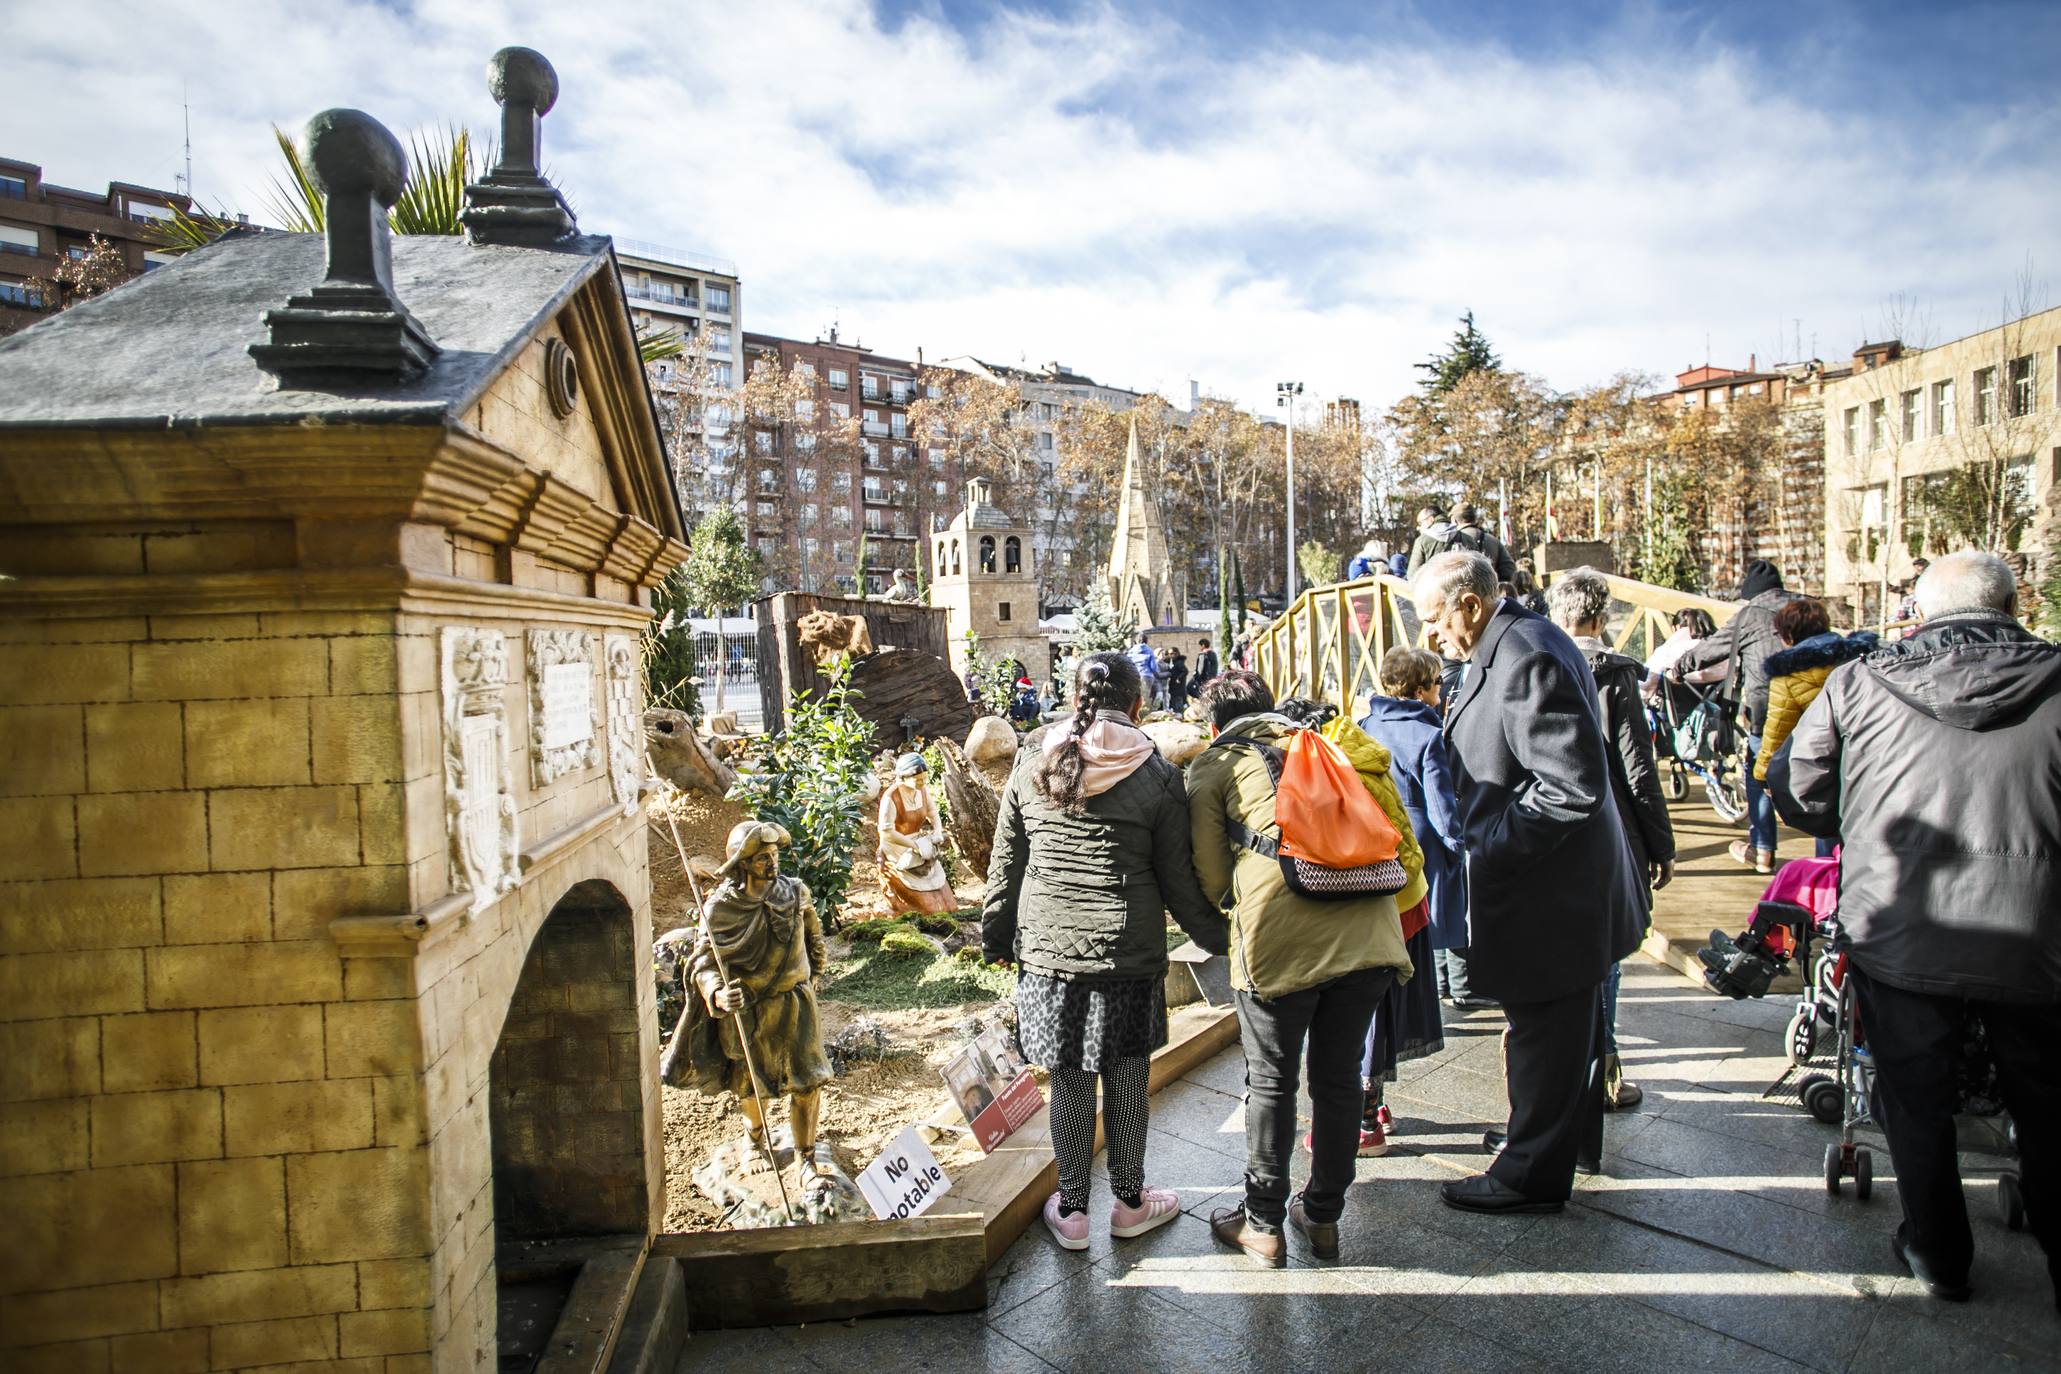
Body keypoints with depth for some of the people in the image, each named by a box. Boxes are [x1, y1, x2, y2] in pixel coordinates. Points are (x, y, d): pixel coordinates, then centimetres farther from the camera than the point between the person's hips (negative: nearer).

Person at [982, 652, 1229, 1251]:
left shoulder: (1032, 765, 1)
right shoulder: (1157, 775, -6)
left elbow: (1005, 865, 7)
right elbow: (1179, 881, -2)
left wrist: (996, 938, 18)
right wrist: (1219, 937, 12)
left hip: (1047, 953, 2)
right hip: (1128, 957, -2)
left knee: (1069, 1086, 14)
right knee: (1126, 1084, 14)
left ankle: (1071, 1211, 28)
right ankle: (1130, 1203, 32)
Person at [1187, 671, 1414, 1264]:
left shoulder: (1215, 763, 11)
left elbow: (1211, 876, 7)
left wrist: (1234, 902, 28)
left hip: (1280, 938, -4)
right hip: (1366, 930, 5)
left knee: (1271, 1081, 11)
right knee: (1339, 1078, 18)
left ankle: (1263, 1223, 24)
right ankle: (1323, 1215, 32)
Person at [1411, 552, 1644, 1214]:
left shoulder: (1525, 659, -25)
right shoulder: (1515, 645, 9)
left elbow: (1573, 784, -29)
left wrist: (1495, 845, -21)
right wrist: (1484, 832, 13)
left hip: (1547, 892, -11)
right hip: (1567, 885, 11)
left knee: (1542, 1032, 4)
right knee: (1569, 1023, 25)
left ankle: (1532, 1174, 20)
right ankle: (1575, 1136, 43)